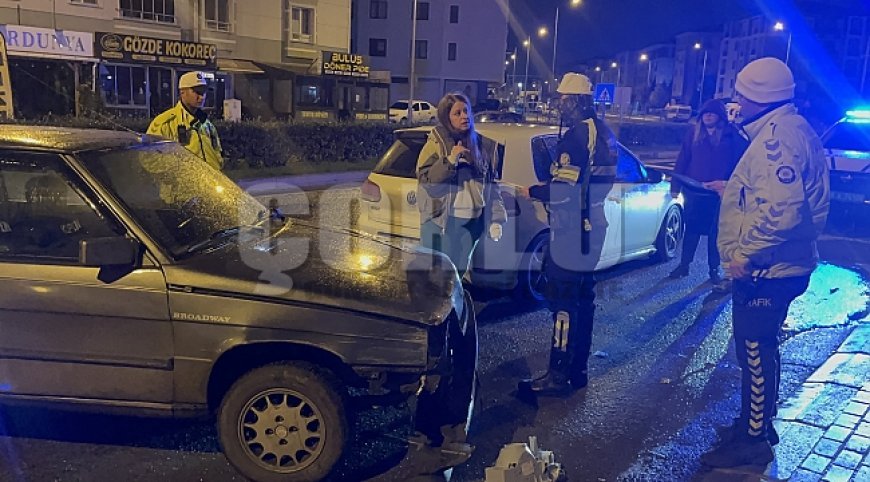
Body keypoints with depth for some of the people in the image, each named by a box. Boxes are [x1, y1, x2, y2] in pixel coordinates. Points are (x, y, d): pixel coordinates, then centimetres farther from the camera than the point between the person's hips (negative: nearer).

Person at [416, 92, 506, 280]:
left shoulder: (484, 145, 9)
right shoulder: (437, 143, 0)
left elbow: (491, 185, 11)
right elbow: (425, 179, -9)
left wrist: (496, 218, 4)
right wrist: (450, 160, -20)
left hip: (471, 221, 3)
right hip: (440, 220, -3)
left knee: (458, 272, 10)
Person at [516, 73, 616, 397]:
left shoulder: (577, 135, -18)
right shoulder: (602, 133, 13)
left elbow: (564, 189, -24)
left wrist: (532, 192, -9)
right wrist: (546, 192, 17)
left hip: (572, 230, -10)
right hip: (591, 227, 10)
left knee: (564, 302, -5)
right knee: (582, 298, 16)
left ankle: (558, 376, 1)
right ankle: (578, 369, 27)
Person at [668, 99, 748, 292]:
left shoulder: (732, 135, -3)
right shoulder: (694, 133, 5)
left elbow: (741, 161, -3)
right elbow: (682, 160, 5)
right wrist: (676, 185, 3)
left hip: (719, 191, -2)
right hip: (694, 190, 2)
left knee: (715, 231, 6)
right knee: (691, 228, 10)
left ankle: (714, 270, 17)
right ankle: (684, 265, 21)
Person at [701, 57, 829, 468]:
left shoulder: (778, 136, -22)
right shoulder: (785, 129, 12)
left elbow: (782, 211, -32)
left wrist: (746, 254, -24)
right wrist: (732, 188, 25)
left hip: (765, 271, -11)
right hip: (772, 267, 11)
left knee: (756, 353, 2)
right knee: (756, 349, 21)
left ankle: (754, 440, 17)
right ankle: (754, 423, 37)